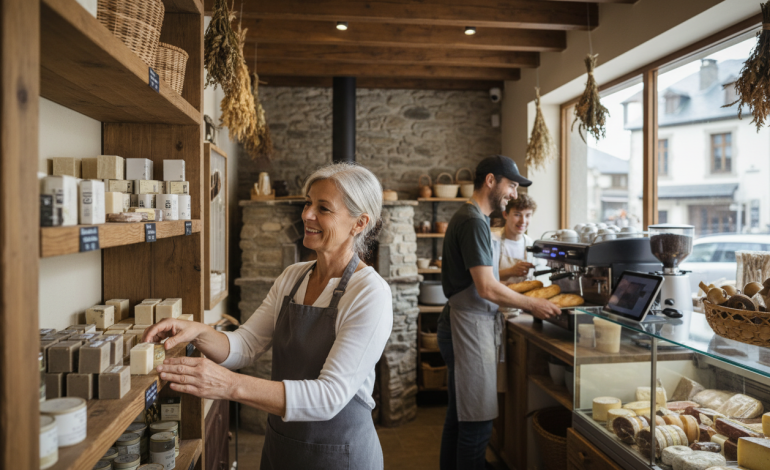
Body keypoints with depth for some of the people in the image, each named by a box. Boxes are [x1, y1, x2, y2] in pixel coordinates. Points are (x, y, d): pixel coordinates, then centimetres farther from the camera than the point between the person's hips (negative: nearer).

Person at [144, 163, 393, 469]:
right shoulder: (291, 278, 2)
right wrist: (198, 332, -21)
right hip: (279, 445, 6)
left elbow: (331, 395, -27)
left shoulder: (370, 294, -21)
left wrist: (232, 386, -35)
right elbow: (245, 345, -1)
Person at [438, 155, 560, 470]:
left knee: (458, 417, 18)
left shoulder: (468, 218, 16)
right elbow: (487, 289, -21)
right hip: (470, 327, -11)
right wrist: (531, 305, -9)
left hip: (465, 325, 11)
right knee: (477, 422, -3)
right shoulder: (474, 222, -17)